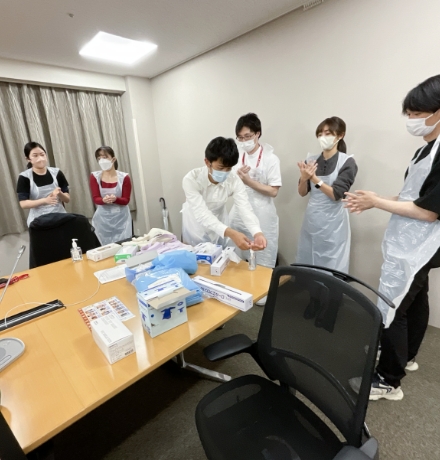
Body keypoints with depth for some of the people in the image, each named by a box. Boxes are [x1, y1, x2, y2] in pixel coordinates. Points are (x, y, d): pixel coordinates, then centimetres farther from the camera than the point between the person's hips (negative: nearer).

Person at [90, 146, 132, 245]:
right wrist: (104, 200, -27)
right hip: (103, 219, 1)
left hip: (121, 218, -1)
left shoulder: (124, 177, -6)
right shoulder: (94, 176, -1)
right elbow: (95, 199, -4)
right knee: (106, 245, 4)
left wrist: (115, 199, -27)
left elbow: (126, 200, -5)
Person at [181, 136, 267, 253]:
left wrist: (257, 233, -50)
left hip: (219, 228, 2)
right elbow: (202, 214, -39)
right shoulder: (191, 180, -30)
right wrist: (230, 232, -55)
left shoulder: (234, 181, -21)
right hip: (196, 228, -2)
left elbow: (246, 209, -29)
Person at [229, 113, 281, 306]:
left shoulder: (270, 158, -10)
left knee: (263, 257, 10)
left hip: (262, 216, -4)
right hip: (239, 213, 4)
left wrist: (248, 181, -19)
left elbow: (273, 191, -14)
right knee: (238, 255, 16)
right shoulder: (236, 155, 2)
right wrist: (237, 177, -13)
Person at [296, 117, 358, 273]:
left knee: (332, 269, 5)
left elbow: (336, 195, -14)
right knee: (306, 267, 12)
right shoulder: (311, 160, 5)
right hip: (311, 220, 4)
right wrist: (304, 178, -14)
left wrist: (314, 178, -21)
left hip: (332, 223, -4)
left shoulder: (347, 162, -6)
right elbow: (302, 193, 6)